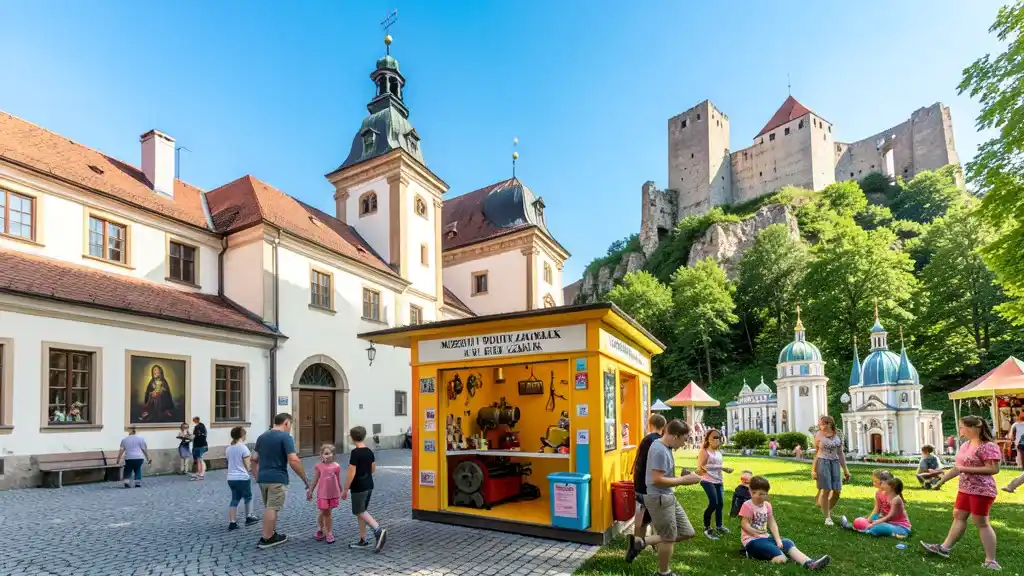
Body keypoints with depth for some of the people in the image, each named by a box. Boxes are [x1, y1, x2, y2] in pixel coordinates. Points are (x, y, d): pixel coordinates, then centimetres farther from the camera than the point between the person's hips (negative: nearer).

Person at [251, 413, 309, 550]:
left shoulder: (262, 437, 11)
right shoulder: (285, 437, -12)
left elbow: (254, 459, 17)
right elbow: (293, 461, -20)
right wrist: (305, 479, -12)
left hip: (263, 478, 8)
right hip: (277, 479, -8)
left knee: (269, 507, 19)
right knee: (272, 508, 0)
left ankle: (272, 534, 28)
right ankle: (265, 539, 6)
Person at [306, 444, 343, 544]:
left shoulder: (336, 467, -6)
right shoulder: (318, 467, -8)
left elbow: (338, 481, 5)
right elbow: (315, 480, 2)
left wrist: (341, 492, 11)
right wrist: (310, 491, 5)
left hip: (333, 493, 1)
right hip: (322, 494, 0)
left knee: (329, 513, 9)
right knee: (323, 512, 7)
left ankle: (329, 533, 19)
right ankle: (320, 529, 32)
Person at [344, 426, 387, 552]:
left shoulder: (355, 452, -17)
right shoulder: (369, 451, 5)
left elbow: (351, 472, -19)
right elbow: (373, 468, 15)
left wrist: (345, 489, -13)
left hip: (358, 487, -8)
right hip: (369, 485, 8)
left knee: (360, 512, -1)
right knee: (362, 511, 15)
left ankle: (378, 530, -19)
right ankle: (363, 540, 18)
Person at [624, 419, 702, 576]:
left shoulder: (666, 447, 7)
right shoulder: (660, 450, -23)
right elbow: (657, 480, -26)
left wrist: (682, 477, 4)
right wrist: (683, 480, -18)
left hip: (669, 497, 10)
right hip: (659, 498, -10)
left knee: (686, 532, 15)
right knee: (669, 538, 7)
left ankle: (639, 542, 17)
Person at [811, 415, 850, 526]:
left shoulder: (838, 435, 5)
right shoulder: (818, 435, -3)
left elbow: (840, 453, 11)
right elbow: (815, 453, 1)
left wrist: (845, 470, 10)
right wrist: (813, 469, -3)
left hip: (835, 462, 4)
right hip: (823, 462, -4)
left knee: (837, 490, 2)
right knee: (826, 490, -3)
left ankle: (828, 510, 27)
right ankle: (827, 517, 7)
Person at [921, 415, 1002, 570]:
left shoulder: (988, 446, -16)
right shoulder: (965, 445, 11)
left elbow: (994, 469, -22)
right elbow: (957, 468, 17)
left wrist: (966, 469, -21)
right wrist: (941, 481, 20)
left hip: (982, 490, -9)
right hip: (965, 488, 9)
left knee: (981, 523, -4)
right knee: (958, 516, 13)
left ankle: (991, 561, 5)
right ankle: (944, 548, 21)